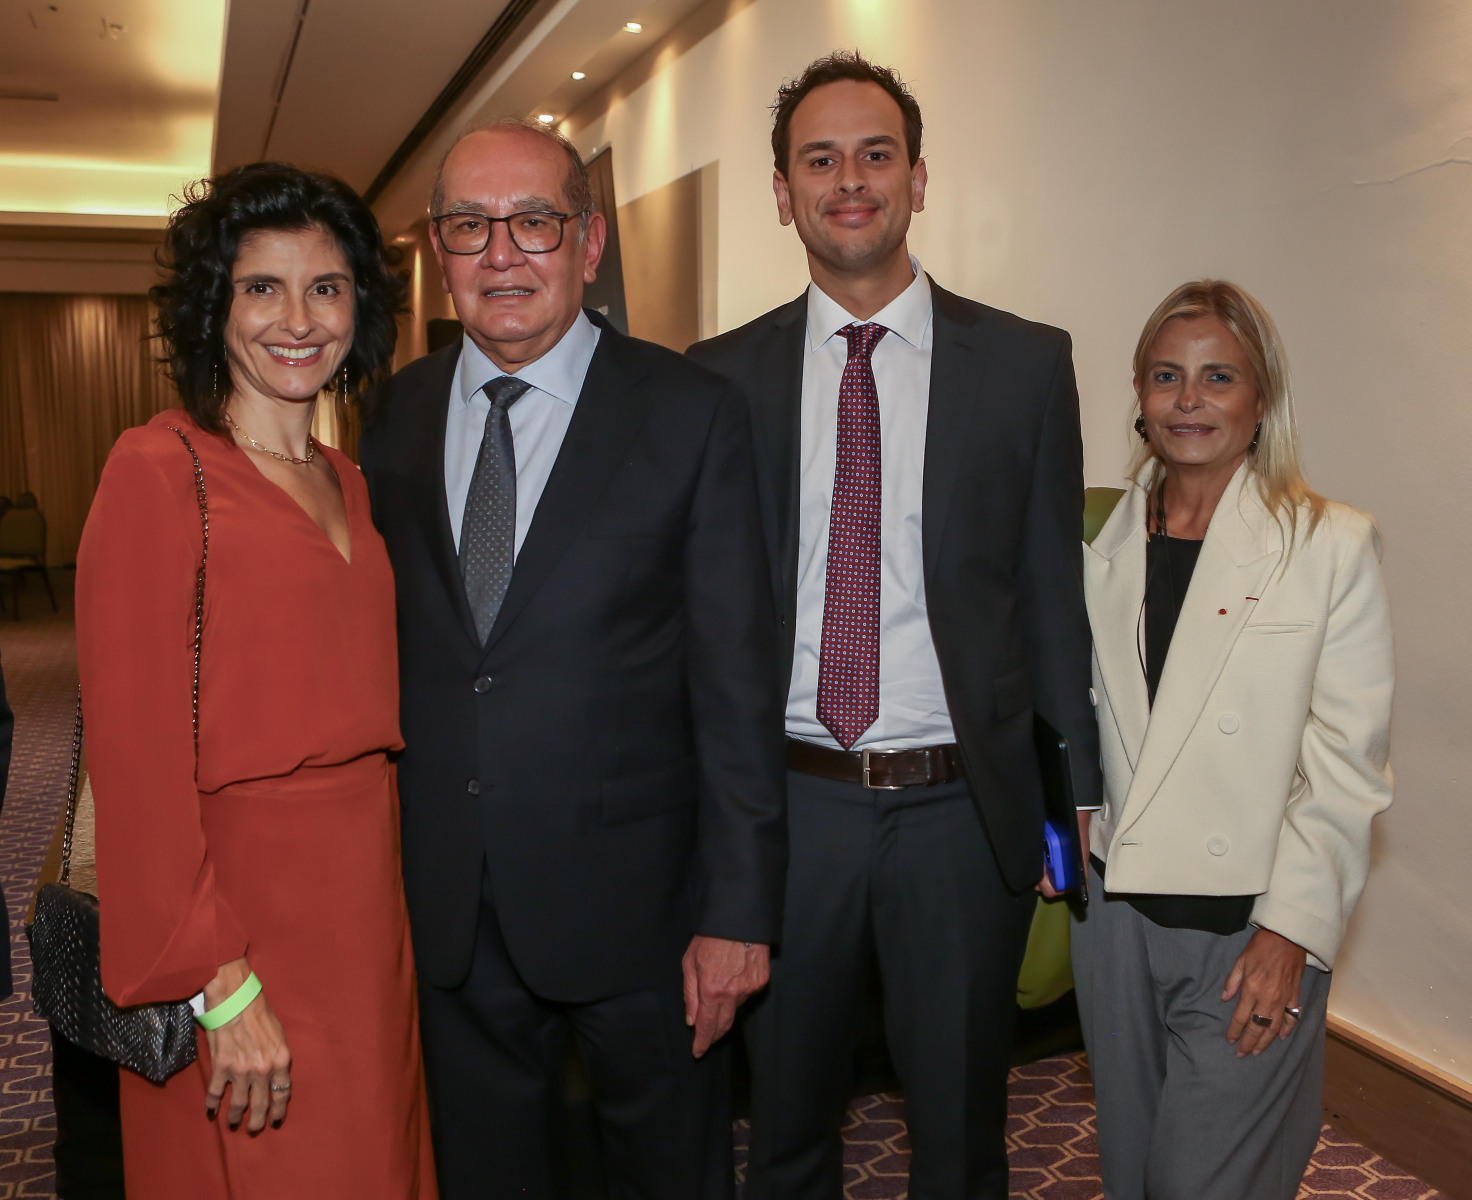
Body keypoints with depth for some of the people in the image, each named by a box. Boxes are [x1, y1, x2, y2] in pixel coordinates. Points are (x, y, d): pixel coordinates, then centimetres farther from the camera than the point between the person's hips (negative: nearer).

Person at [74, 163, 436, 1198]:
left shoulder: (348, 482, 10)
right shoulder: (159, 470, -11)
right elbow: (135, 751, -15)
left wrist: (386, 893, 7)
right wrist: (218, 978, -16)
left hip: (367, 898, 7)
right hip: (240, 897, -7)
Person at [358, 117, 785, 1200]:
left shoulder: (693, 415, -7)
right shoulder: (393, 417, 4)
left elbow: (737, 682, -9)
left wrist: (738, 910, -11)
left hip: (633, 894, -3)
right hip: (446, 903, 3)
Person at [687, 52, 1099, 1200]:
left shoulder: (1026, 364, 0)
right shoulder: (724, 376, 2)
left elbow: (1051, 597, 2)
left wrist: (1078, 800, 0)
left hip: (964, 807, 0)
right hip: (786, 802, 1)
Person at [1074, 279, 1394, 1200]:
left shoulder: (1334, 547, -7)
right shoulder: (1106, 546, 7)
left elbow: (1347, 766, -9)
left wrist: (1290, 931, -14)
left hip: (1248, 929, -4)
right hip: (1116, 911, 5)